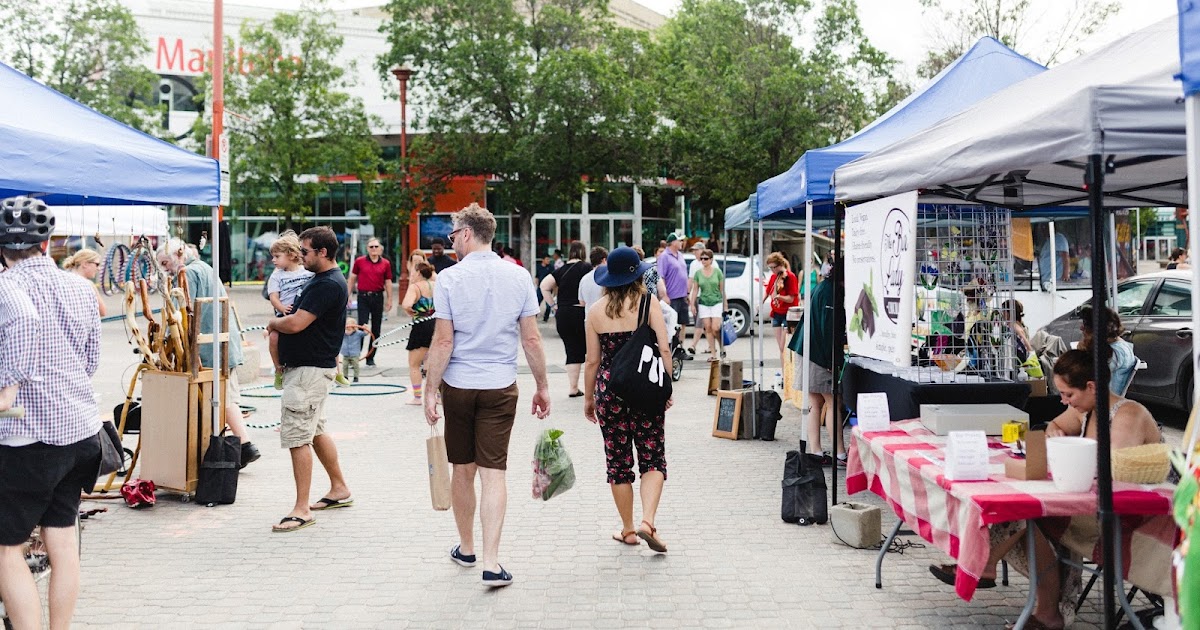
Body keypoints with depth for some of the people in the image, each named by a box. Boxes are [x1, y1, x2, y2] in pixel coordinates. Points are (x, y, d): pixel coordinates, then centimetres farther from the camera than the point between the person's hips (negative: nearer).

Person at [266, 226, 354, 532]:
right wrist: (280, 324, 6)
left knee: (297, 437, -9)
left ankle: (301, 510, -6)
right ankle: (339, 489, 32)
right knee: (316, 432, 20)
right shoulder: (321, 280, 15)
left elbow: (295, 323, -24)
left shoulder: (328, 285, -20)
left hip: (309, 369, -11)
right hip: (307, 366, 11)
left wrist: (273, 323, -5)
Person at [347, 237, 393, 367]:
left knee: (376, 329, 6)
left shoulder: (385, 263, 5)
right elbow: (352, 279, 8)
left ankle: (370, 357, 15)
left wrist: (389, 300, 6)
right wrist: (348, 295, 4)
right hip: (363, 297, -2)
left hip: (378, 297, 2)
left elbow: (388, 282, 9)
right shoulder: (360, 261, 3)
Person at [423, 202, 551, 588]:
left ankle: (466, 548, 29)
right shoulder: (518, 277, 0)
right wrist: (542, 386, 9)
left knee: (463, 470, 14)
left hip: (458, 385, -1)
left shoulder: (450, 279, -7)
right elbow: (531, 339, 0)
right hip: (501, 386, 1)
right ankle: (491, 562, -7)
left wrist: (431, 391, -3)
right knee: (493, 473, 0)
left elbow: (443, 343, -9)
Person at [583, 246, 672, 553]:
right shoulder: (648, 304, -5)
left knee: (618, 461, 11)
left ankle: (628, 530, 19)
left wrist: (589, 398, 12)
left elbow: (592, 361, 2)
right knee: (653, 458, 6)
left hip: (610, 390, 1)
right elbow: (664, 349, -9)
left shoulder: (596, 311, 0)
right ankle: (647, 521, -12)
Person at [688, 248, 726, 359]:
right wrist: (692, 304, 3)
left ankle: (722, 349, 10)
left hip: (717, 302, -2)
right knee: (708, 329, 0)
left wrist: (725, 304, 3)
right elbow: (695, 289, 8)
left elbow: (722, 289, 3)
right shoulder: (698, 273, 4)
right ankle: (713, 354, 5)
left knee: (715, 328, -13)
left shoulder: (717, 271, -1)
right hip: (703, 303, 2)